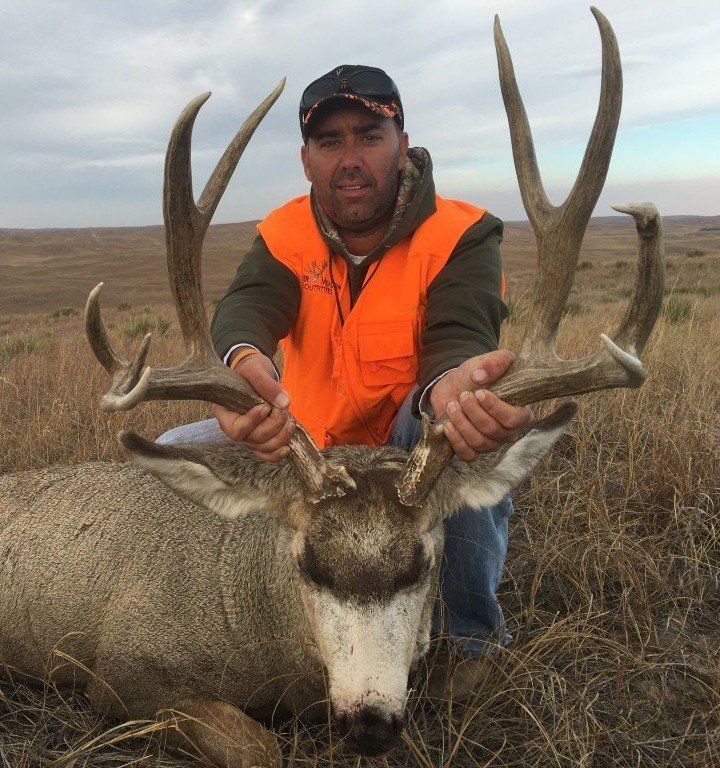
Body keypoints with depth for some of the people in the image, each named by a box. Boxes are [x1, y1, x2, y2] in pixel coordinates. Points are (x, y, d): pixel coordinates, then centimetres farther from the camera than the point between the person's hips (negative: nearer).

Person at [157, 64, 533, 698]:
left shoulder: (461, 235, -13)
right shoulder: (284, 235, -4)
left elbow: (459, 335, -31)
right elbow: (247, 305, -26)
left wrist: (451, 382, -58)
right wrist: (243, 361, -52)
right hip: (313, 454, 4)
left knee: (448, 416, -37)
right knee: (175, 451, -7)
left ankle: (472, 633, -11)